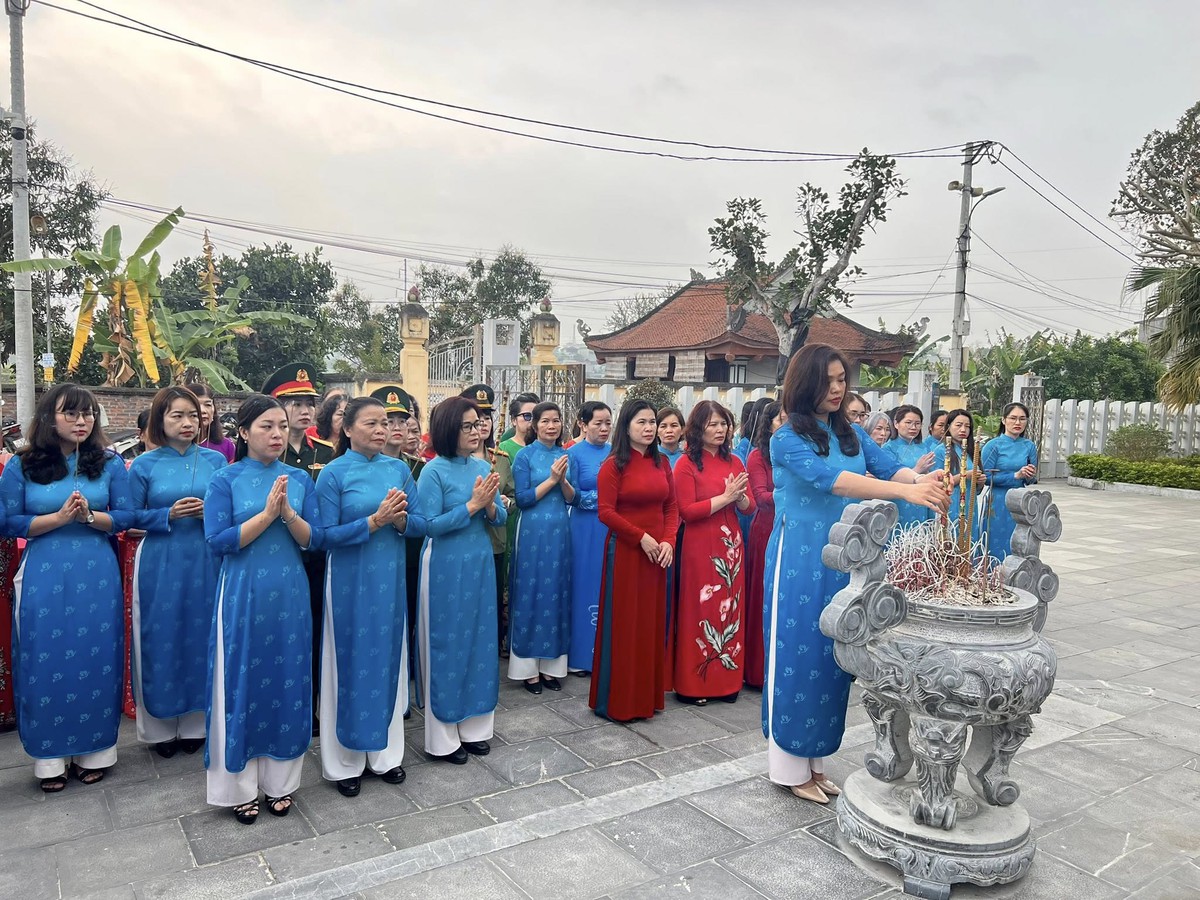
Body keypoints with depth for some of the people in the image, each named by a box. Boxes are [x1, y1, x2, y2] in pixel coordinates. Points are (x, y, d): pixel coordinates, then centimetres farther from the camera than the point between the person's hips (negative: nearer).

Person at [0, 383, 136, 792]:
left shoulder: (110, 464, 3)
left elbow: (125, 517, 2)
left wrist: (89, 516, -16)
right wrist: (60, 517, -15)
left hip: (97, 574, 1)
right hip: (43, 575, 0)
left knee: (96, 660, 5)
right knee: (46, 662, 4)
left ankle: (93, 751, 19)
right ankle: (50, 757, 18)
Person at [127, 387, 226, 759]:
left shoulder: (216, 460, 4)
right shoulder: (145, 464, 1)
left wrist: (210, 511, -13)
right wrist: (169, 514, -14)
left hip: (205, 563, 1)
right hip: (160, 564, -1)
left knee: (202, 638, 8)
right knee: (162, 640, 5)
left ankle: (196, 724, 23)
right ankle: (161, 727, 20)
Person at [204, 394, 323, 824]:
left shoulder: (300, 479, 5)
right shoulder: (225, 480, -3)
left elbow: (314, 540, 1)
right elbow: (218, 541, -11)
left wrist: (287, 512, -16)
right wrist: (266, 513, -18)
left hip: (290, 594, 3)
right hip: (243, 594, -3)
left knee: (288, 681, 9)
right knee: (242, 684, 5)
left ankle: (280, 782, 24)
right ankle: (240, 787, 20)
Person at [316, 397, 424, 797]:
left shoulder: (399, 469, 4)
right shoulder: (333, 473, -7)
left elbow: (421, 524, 3)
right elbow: (327, 535, -12)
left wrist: (400, 519, -18)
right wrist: (375, 520, -22)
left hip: (391, 579, 4)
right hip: (350, 583, -3)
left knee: (388, 661, 12)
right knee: (350, 664, 6)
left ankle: (385, 753, 29)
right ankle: (345, 762, 22)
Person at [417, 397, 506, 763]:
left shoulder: (482, 467, 6)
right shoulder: (434, 471, -11)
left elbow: (500, 517, 7)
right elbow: (430, 524, -16)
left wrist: (490, 505, -14)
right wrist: (472, 505, -18)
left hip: (480, 563, 6)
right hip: (445, 568, -6)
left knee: (479, 641, 12)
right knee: (446, 645, 4)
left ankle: (474, 726, 27)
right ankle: (444, 737, 17)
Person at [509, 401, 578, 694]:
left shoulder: (567, 456, 8)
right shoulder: (525, 456, -4)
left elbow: (573, 499, 5)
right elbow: (522, 499, -9)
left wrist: (564, 480, -13)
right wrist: (551, 479, -16)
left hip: (560, 531, 4)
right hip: (532, 532, -4)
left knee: (556, 595, 8)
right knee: (531, 595, 1)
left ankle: (551, 665, 18)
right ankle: (528, 668, 11)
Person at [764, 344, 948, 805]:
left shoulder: (851, 434, 9)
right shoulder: (787, 439, -11)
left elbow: (887, 466, -4)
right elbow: (830, 480, -26)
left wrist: (924, 478, -27)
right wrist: (905, 491, -36)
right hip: (800, 561, -6)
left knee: (832, 657, 12)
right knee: (797, 655, 2)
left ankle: (815, 760, 27)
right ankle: (790, 766, 17)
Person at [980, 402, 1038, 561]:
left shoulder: (1029, 446, 6)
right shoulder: (993, 445, -5)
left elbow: (1032, 480, 11)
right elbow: (987, 477, -10)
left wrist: (1030, 477, -12)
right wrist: (1016, 475, -15)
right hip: (998, 503, -4)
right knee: (996, 547, 1)